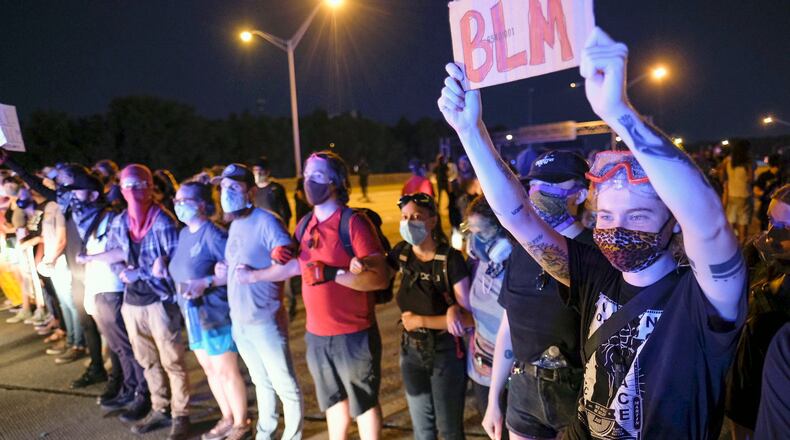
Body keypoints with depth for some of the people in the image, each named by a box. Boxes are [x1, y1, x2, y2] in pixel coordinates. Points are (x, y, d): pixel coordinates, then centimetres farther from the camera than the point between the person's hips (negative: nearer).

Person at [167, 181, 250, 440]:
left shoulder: (212, 233, -17)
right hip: (193, 313, 9)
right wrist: (162, 264, 5)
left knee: (226, 371, 2)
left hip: (216, 312, -9)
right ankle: (227, 418, 33)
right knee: (210, 370, 18)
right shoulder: (184, 234, 9)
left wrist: (206, 282, -29)